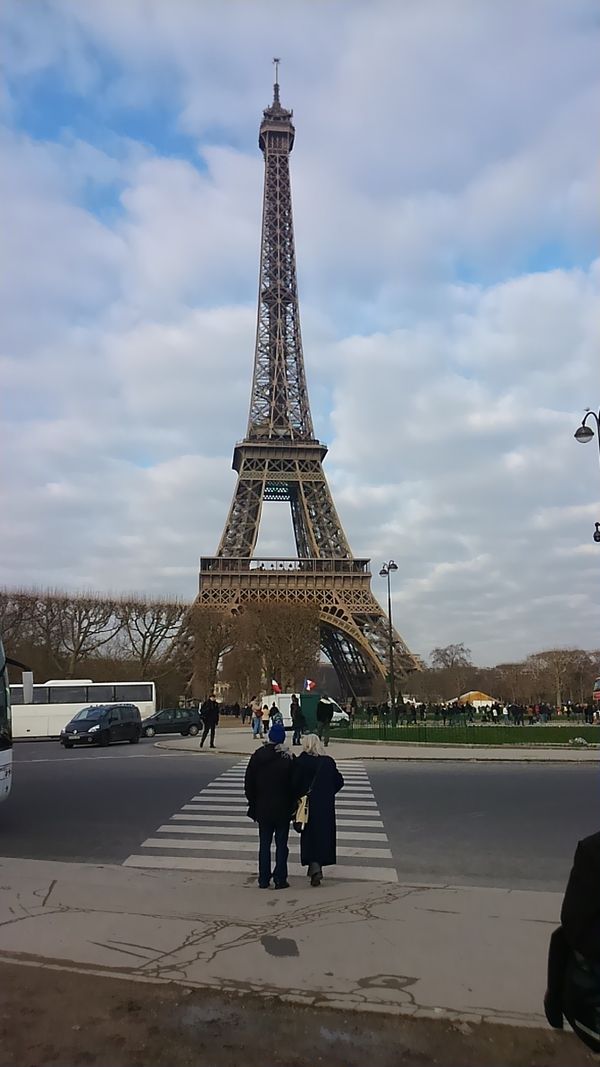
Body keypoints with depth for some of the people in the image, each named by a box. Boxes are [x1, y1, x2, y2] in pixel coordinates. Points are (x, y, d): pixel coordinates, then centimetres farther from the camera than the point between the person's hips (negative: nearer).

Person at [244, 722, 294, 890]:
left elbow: (249, 783, 2)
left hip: (263, 808, 3)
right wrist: (292, 806, 4)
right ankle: (280, 879, 10)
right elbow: (293, 785, -9)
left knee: (264, 844, 12)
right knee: (281, 844, 7)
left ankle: (263, 879, 16)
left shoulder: (257, 756, -4)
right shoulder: (288, 758, -14)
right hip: (282, 809, -2)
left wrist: (253, 804, 12)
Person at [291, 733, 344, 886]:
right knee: (323, 834, 17)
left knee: (310, 835, 5)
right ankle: (317, 866, 26)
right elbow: (339, 782, 4)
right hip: (326, 806, 3)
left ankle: (314, 867, -10)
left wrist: (296, 800, 1)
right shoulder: (328, 761, -1)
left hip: (307, 804, -3)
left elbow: (294, 783, -14)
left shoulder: (299, 762, -12)